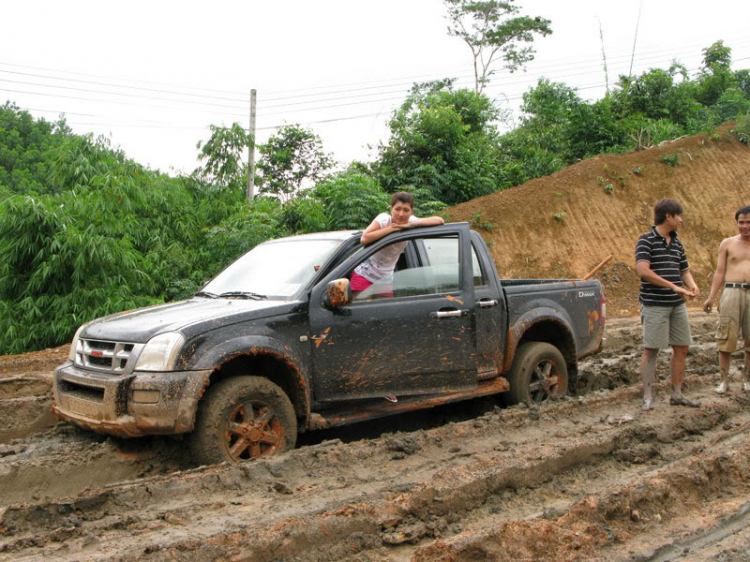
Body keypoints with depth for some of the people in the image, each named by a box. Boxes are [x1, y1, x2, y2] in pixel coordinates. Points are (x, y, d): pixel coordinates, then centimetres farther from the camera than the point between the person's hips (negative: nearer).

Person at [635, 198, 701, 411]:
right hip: (654, 304, -7)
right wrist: (674, 286, -23)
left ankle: (677, 394, 20)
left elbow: (684, 270, 20)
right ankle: (647, 396, 6)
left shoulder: (677, 243, 14)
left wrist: (692, 285, -4)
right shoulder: (646, 240, -9)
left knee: (681, 348, 9)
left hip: (677, 304, 7)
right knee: (651, 349, -1)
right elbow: (643, 270, -22)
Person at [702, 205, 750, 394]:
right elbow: (719, 273, 8)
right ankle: (724, 381, 7)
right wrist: (710, 298, -2)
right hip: (731, 293, -1)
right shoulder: (727, 243, 10)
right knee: (726, 339, -2)